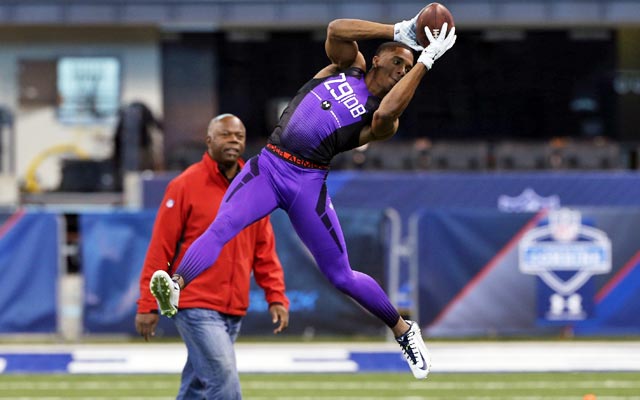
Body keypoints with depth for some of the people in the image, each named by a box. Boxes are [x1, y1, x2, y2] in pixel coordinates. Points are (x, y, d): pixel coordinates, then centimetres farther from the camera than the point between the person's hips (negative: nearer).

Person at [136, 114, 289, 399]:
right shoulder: (185, 186, -6)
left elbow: (265, 251, 15)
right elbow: (160, 248, -6)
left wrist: (276, 297, 5)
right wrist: (147, 305, -8)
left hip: (234, 311, 6)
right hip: (196, 307, -6)